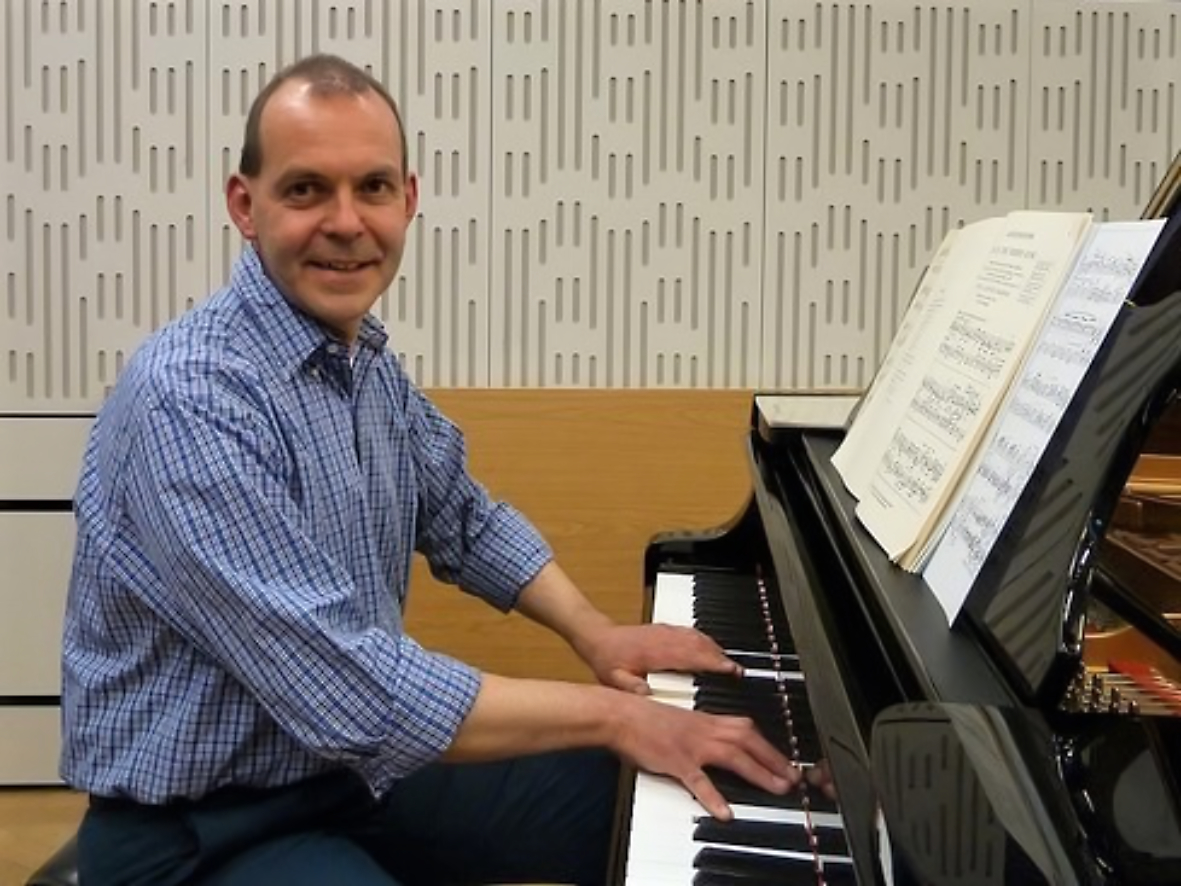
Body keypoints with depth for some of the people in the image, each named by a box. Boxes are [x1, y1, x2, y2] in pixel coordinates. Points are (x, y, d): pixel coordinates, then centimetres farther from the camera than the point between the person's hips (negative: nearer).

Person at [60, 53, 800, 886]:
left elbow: (463, 519, 19)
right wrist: (609, 712, -23)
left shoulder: (363, 357, 3)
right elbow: (345, 692, -31)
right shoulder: (191, 398, -26)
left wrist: (594, 633, 4)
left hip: (353, 769, 9)